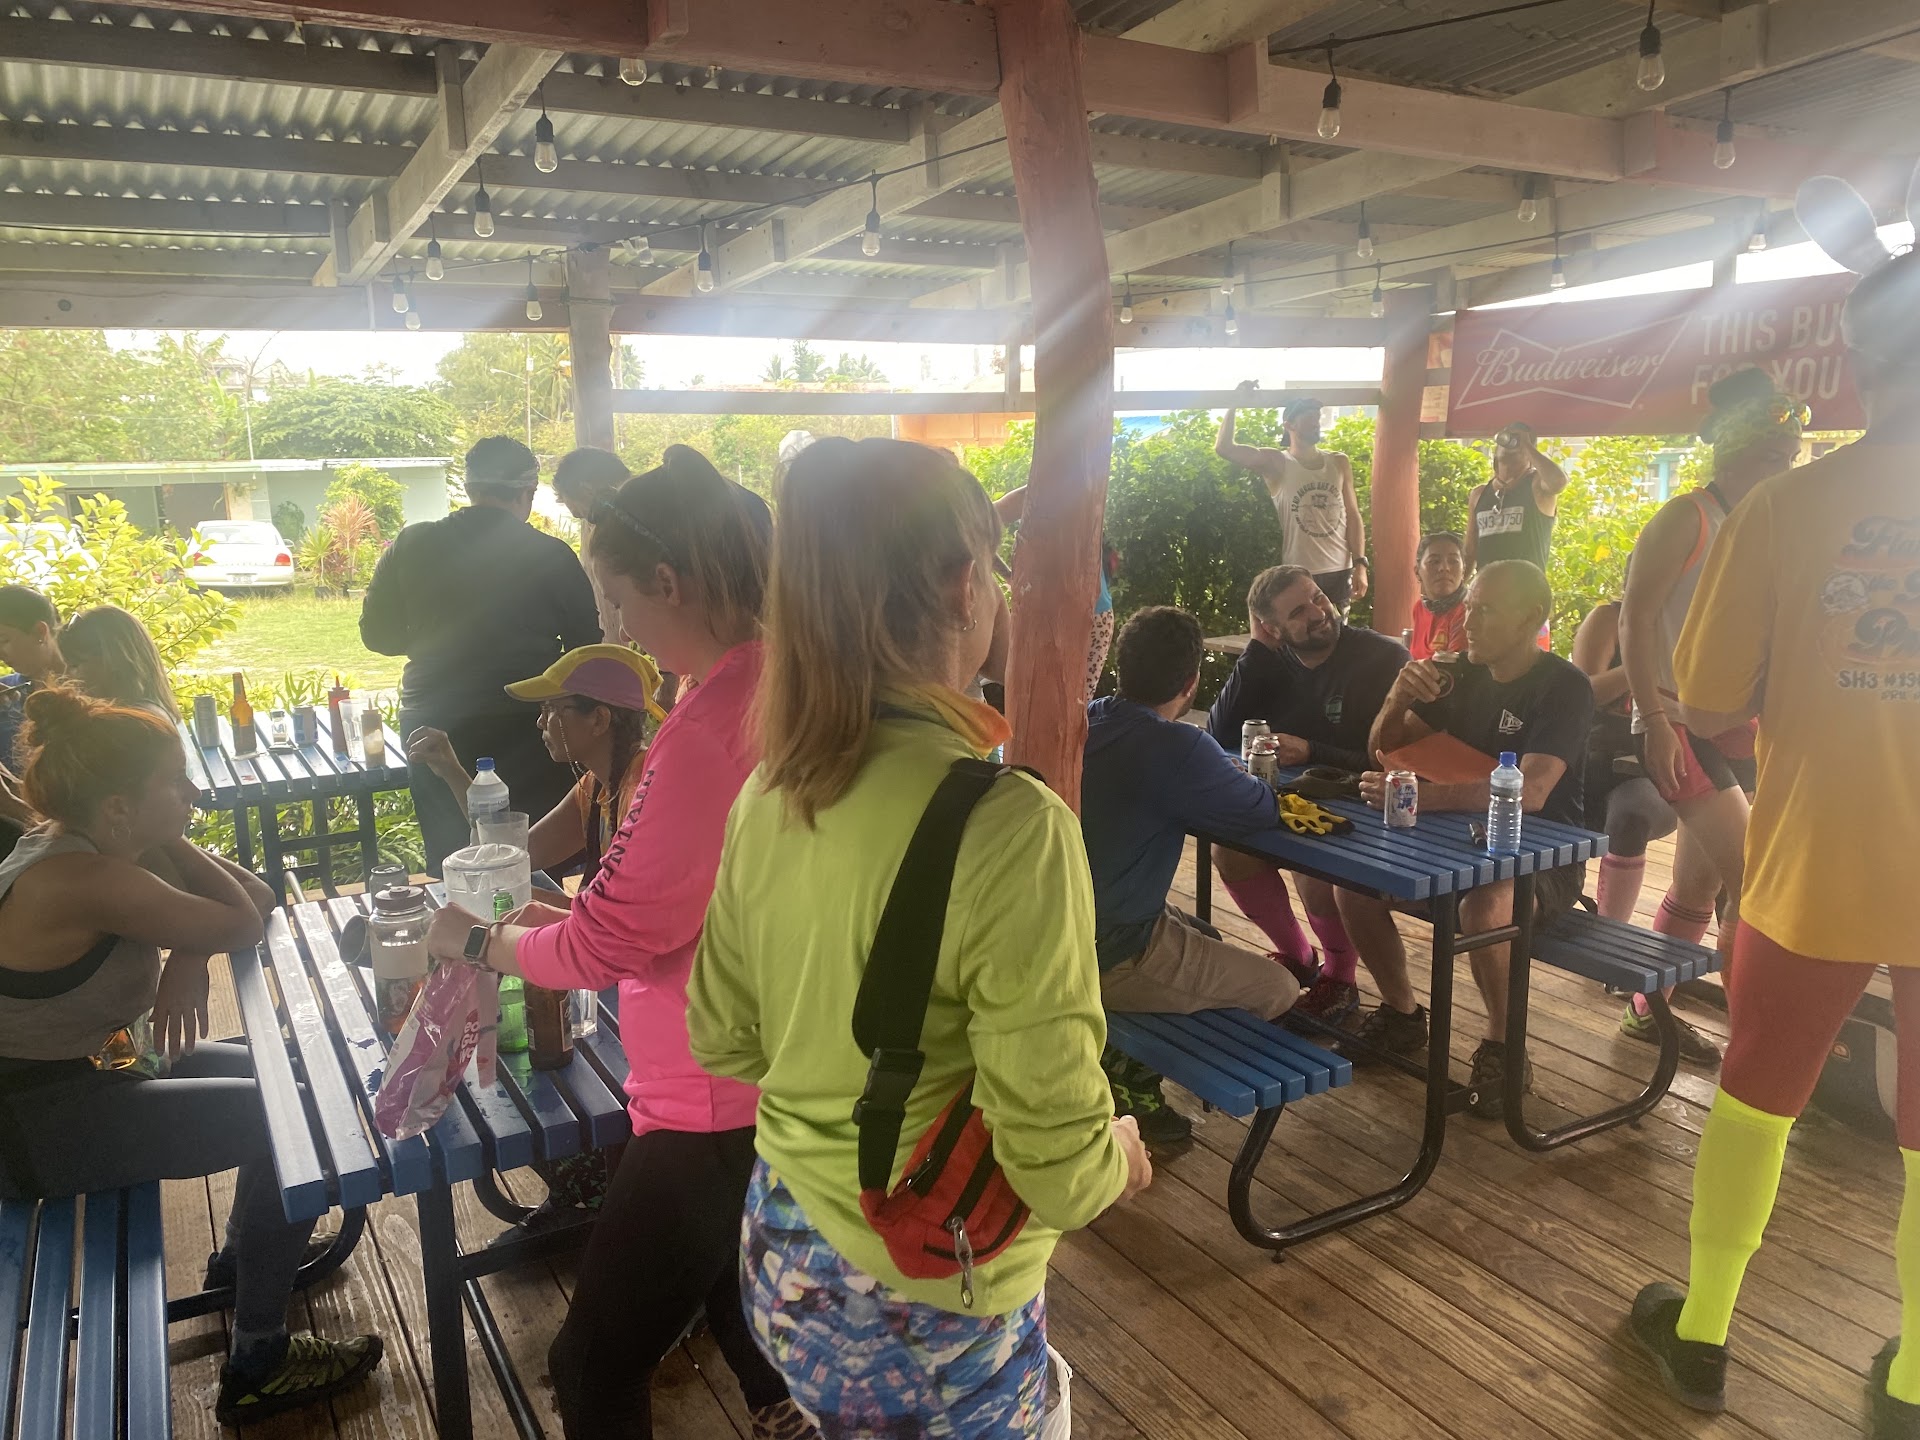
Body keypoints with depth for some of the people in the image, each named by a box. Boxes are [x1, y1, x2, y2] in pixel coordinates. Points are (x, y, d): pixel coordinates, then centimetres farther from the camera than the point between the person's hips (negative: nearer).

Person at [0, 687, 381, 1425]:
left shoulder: (79, 847, 0)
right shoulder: (82, 879, -30)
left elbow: (253, 896, 1)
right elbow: (242, 925, -21)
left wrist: (186, 961, -18)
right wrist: (169, 841, -14)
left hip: (78, 1068, 9)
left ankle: (247, 1256, 34)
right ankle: (258, 1367, 2)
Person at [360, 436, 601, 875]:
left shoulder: (411, 546, -1)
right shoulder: (552, 555, -8)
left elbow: (378, 634, 8)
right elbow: (588, 647, -1)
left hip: (434, 735, 3)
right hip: (526, 735, -2)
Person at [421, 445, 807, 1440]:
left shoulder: (713, 725, -28)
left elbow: (607, 943, -20)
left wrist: (480, 940, -2)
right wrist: (570, 914, 8)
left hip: (716, 1109, -9)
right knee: (734, 1293, 30)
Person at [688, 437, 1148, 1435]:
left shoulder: (767, 796, -7)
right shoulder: (1008, 825, -29)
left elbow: (720, 1039, 4)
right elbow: (1056, 1165, -25)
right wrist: (1119, 1159, -4)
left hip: (780, 1262, 6)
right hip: (928, 1308, -5)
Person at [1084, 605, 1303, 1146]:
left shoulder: (1080, 721, 3)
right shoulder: (1176, 747, -22)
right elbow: (1261, 810, -9)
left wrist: (1222, 776, 12)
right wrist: (1240, 779, 13)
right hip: (1109, 954, -8)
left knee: (1206, 937, 29)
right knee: (1278, 989, 6)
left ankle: (1126, 1061, 20)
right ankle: (1130, 1079, 9)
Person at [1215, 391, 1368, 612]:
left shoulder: (1338, 463, 9)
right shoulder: (1276, 463, -3)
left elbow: (1353, 516, 10)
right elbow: (1223, 448, -14)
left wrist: (1360, 564, 1)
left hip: (1339, 572, 4)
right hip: (1298, 576, -4)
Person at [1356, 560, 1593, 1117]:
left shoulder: (1563, 688, -15)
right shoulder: (1463, 675, 4)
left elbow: (1530, 792, -30)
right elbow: (1384, 751, 8)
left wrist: (1417, 795, -37)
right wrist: (1398, 699, -14)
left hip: (1544, 863, -6)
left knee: (1483, 910, -37)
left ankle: (1503, 1052, -11)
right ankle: (1400, 1013, 8)